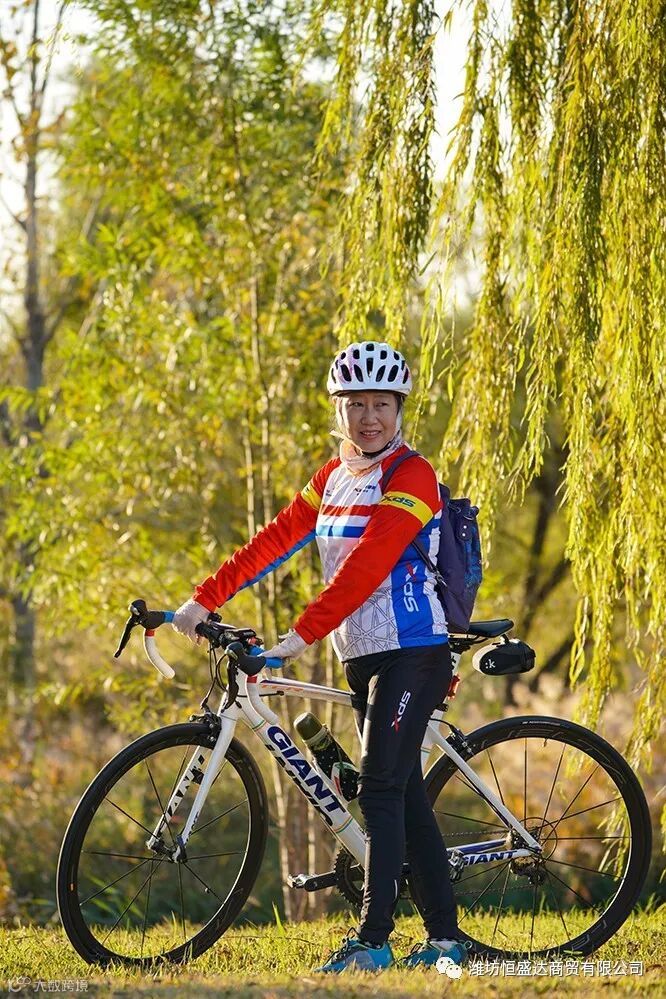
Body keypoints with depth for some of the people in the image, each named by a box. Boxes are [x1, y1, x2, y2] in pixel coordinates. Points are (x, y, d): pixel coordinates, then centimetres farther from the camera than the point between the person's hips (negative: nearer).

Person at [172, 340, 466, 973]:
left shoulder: (411, 477, -12)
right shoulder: (335, 476, 13)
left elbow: (368, 565, -22)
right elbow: (276, 539, 9)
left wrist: (301, 635, -29)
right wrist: (204, 601, 0)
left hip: (411, 653, -8)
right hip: (362, 655, 8)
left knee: (382, 790, -13)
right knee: (403, 792, 8)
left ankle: (372, 940, -16)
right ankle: (444, 937, 12)